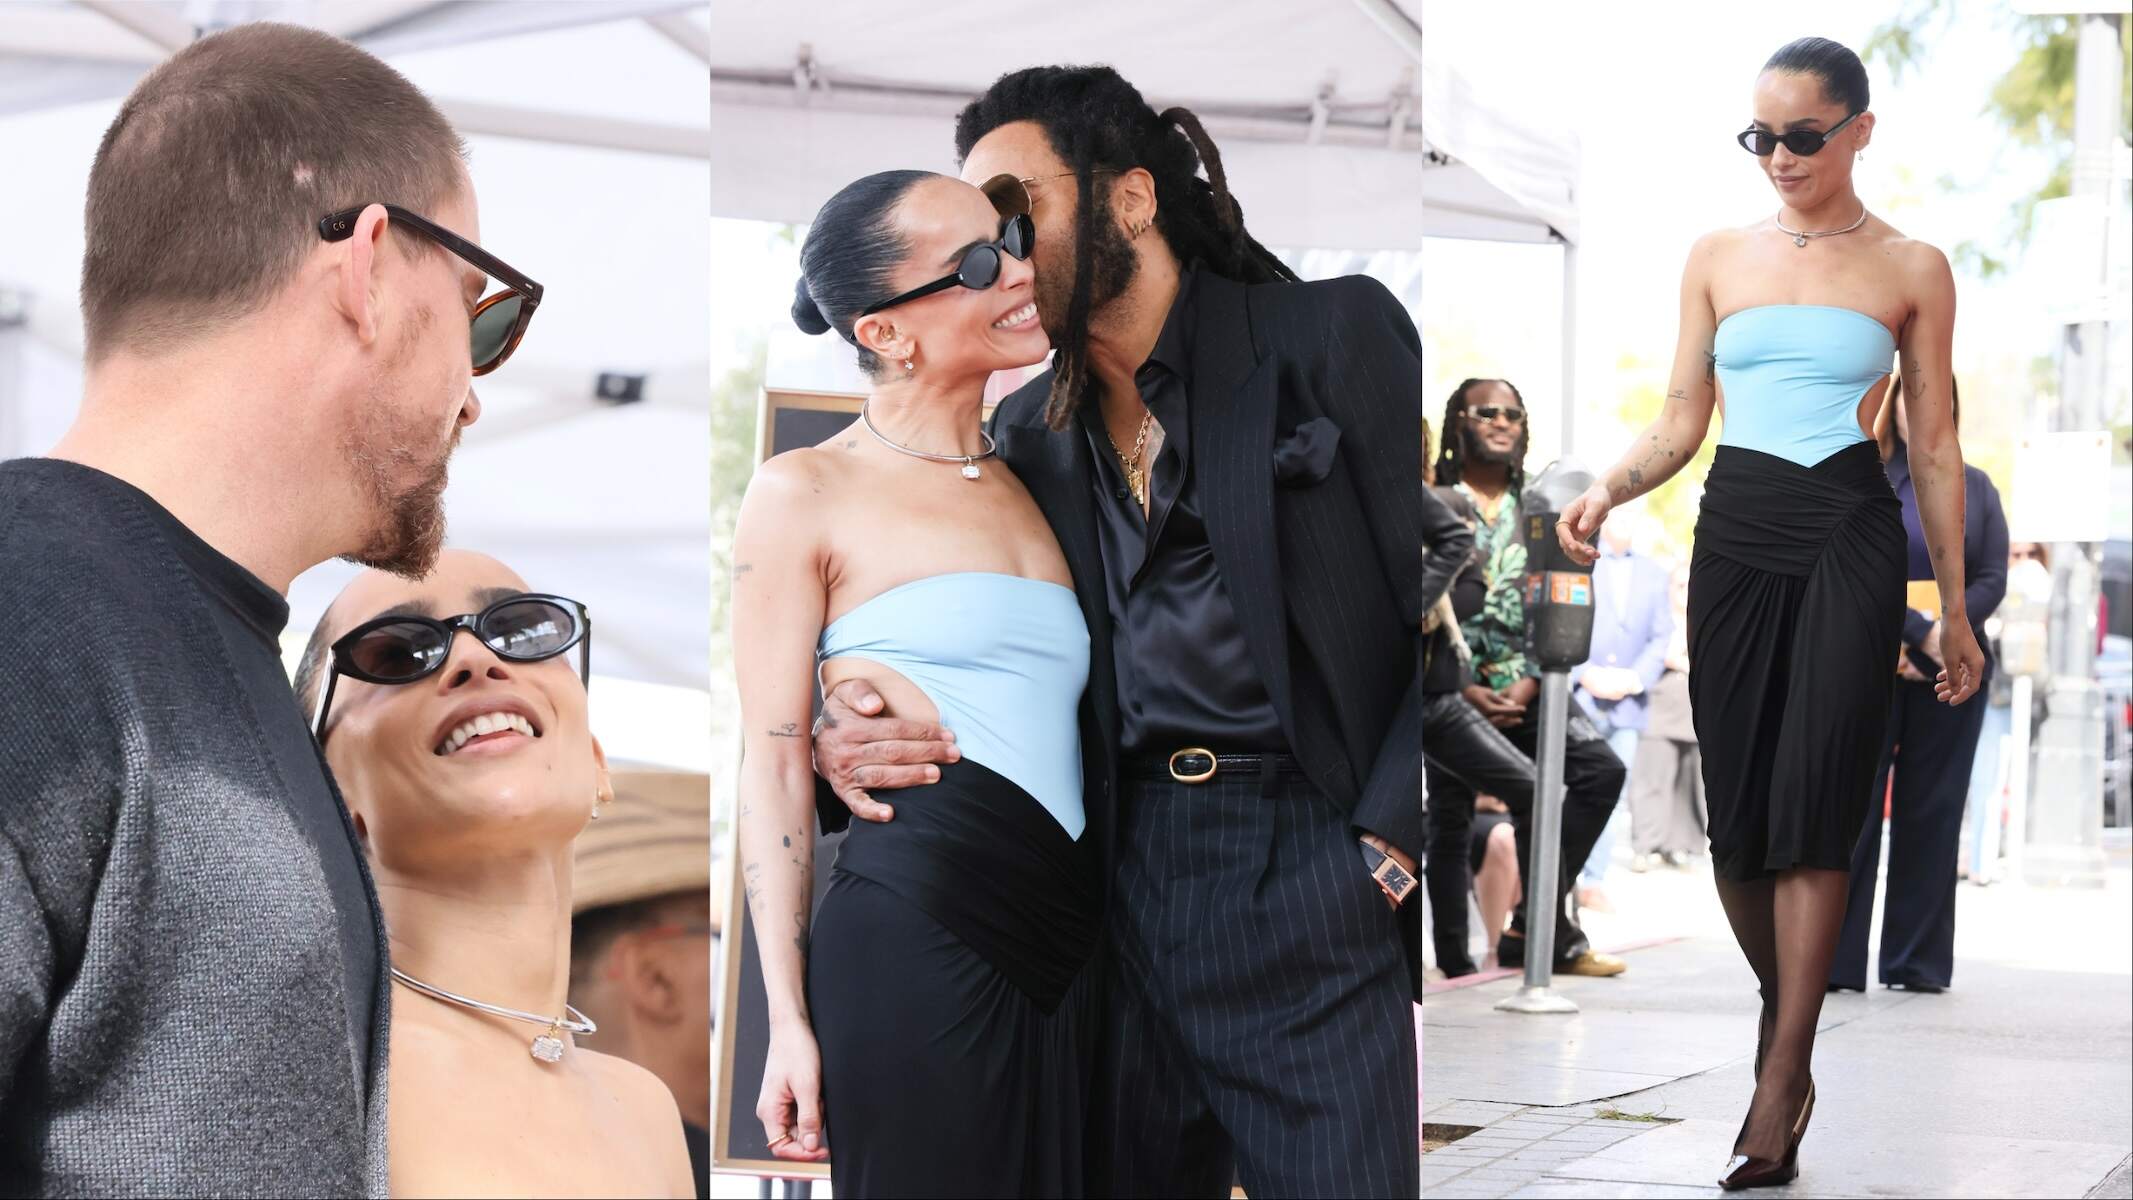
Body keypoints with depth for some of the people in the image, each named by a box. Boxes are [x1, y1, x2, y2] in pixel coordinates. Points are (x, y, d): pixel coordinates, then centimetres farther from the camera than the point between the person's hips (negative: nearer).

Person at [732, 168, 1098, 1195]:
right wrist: (788, 1019, -9)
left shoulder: (1032, 483, 17)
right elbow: (775, 765, -4)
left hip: (1062, 944, 6)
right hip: (914, 928, -6)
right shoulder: (805, 493, -1)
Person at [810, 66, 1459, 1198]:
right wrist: (833, 732, -3)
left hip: (1319, 870, -5)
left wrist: (1386, 850, -15)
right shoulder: (1027, 434, 15)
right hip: (1130, 880, 5)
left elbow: (1449, 591, -7)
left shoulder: (1334, 335, -1)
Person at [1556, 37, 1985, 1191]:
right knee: (1735, 807, 0)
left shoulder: (1911, 269, 5)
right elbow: (1680, 422, 10)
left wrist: (1956, 606, 7)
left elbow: (1934, 446, 7)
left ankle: (1778, 1087, -7)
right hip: (1734, 535, 3)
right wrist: (1607, 489, -11)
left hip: (1851, 540, -3)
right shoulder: (1717, 257, 10)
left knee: (1812, 805, -9)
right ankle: (1786, 1024, 22)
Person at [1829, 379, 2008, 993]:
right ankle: (1829, 958, -6)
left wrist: (1947, 633, -12)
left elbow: (1993, 578, 5)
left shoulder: (1976, 488, 13)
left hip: (1952, 669, 3)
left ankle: (1919, 960, 7)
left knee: (1933, 812, 4)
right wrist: (1918, 633, -16)